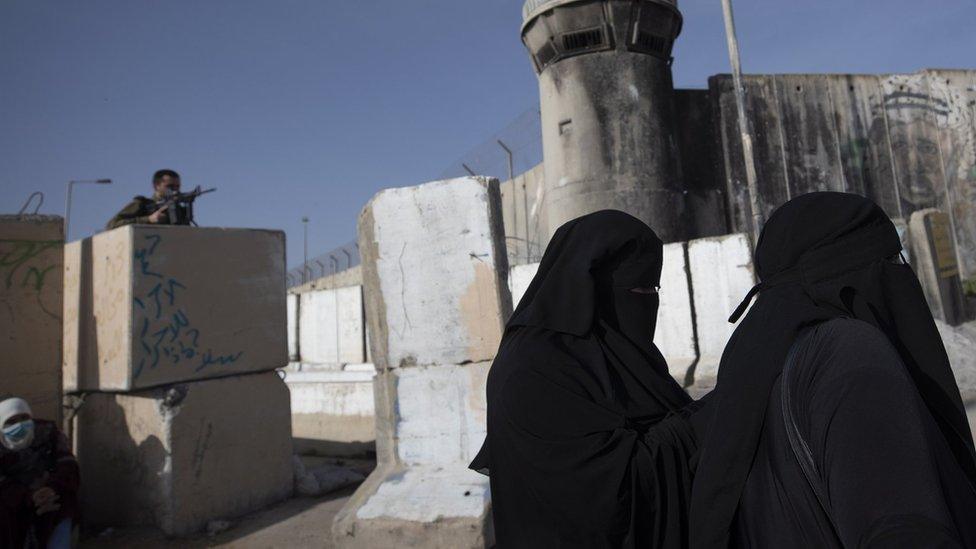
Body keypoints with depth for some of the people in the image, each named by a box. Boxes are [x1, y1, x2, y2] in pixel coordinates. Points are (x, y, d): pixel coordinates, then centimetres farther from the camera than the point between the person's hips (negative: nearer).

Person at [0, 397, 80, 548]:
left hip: (51, 495, 0)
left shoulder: (48, 432, -2)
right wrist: (29, 497, -34)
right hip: (17, 501, 0)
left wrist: (52, 488, -30)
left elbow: (68, 467, -9)